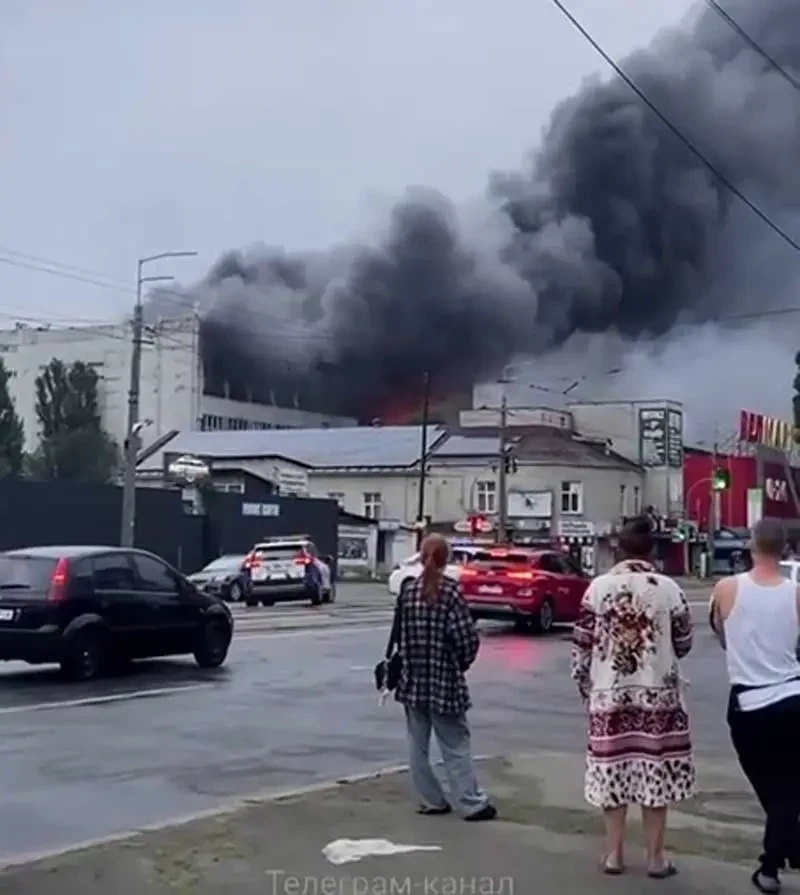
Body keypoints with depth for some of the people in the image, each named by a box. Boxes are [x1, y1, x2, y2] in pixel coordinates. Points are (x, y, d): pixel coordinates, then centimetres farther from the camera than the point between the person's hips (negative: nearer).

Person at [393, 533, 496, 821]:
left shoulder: (408, 591, 1)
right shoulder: (451, 591, -11)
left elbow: (399, 635, 4)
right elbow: (467, 638, -14)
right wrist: (463, 663, 5)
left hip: (412, 680, 4)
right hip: (444, 680, -4)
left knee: (418, 744, 12)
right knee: (455, 745, 4)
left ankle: (430, 800, 17)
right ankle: (471, 803, 7)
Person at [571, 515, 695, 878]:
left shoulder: (599, 587, -3)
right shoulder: (669, 589, -6)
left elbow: (582, 643, -1)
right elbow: (683, 645, 2)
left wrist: (583, 684, 12)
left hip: (609, 694, 1)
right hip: (658, 694, -1)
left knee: (613, 770, 9)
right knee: (655, 772, 6)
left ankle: (614, 854, 17)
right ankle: (655, 858, 13)